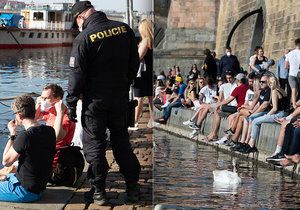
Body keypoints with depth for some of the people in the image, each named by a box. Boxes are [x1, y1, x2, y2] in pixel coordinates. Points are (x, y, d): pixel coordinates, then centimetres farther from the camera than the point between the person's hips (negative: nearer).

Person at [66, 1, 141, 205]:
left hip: (95, 99, -5)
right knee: (122, 142, 16)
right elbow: (134, 62, 8)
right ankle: (133, 188, 20)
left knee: (94, 144, 7)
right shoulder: (124, 29, 0)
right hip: (121, 97, 5)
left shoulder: (83, 38, -14)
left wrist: (71, 103, -4)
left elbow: (77, 74, -13)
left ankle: (98, 192, 10)